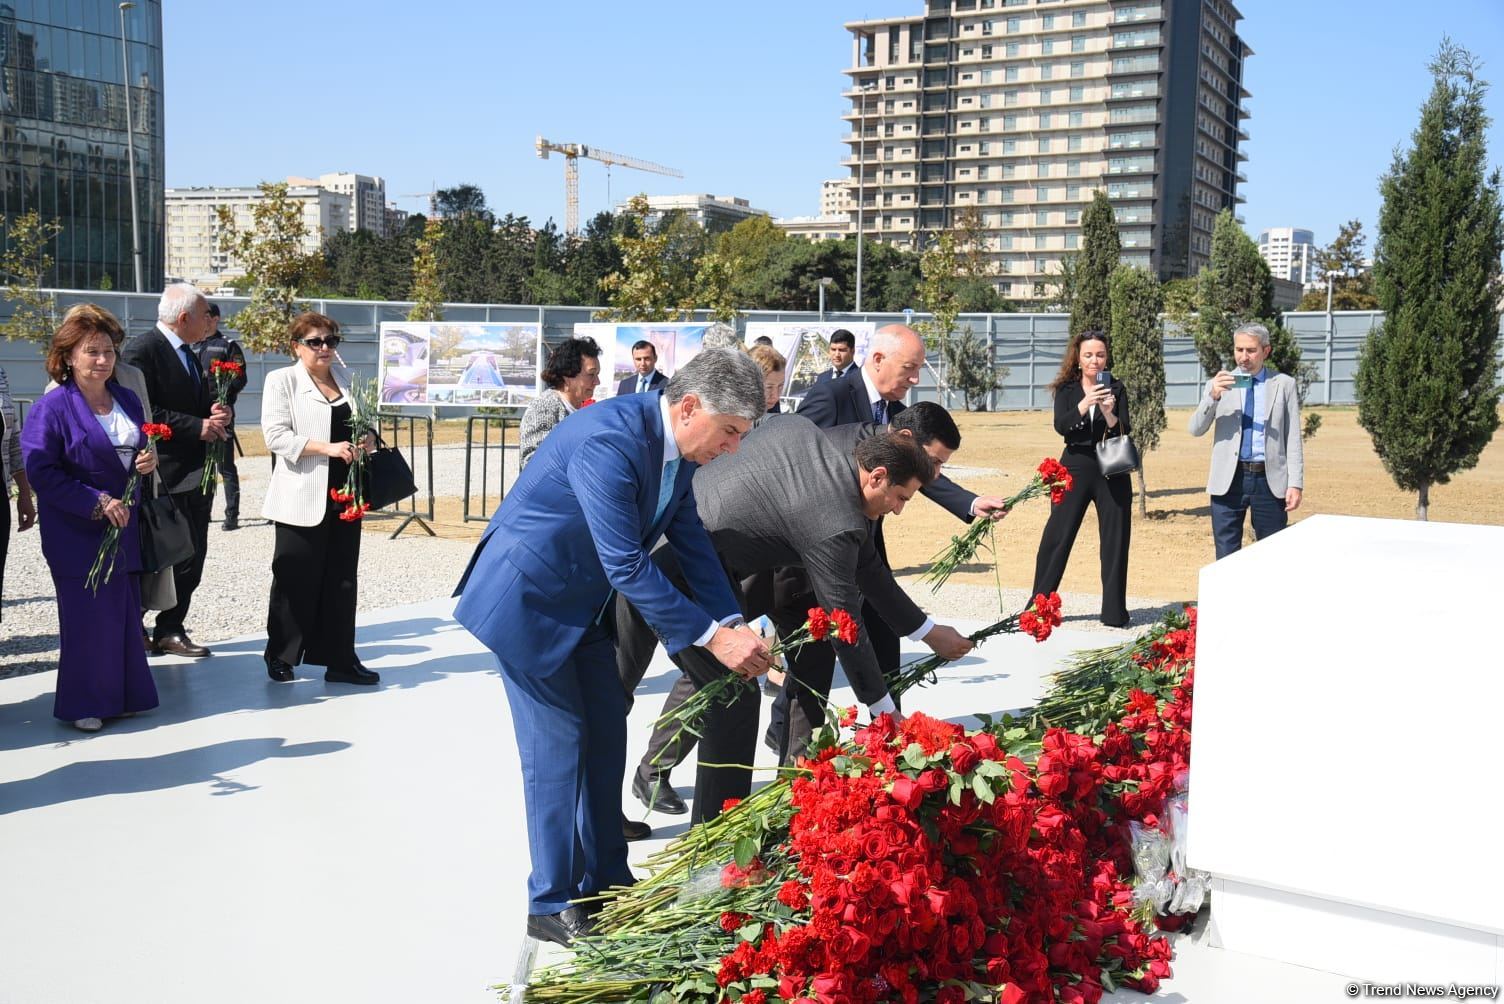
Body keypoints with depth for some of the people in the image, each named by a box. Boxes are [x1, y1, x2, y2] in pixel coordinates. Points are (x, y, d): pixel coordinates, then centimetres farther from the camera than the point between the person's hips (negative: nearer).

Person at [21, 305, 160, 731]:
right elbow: (41, 470, -15)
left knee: (125, 611, 9)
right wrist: (97, 503, -19)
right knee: (87, 615, -2)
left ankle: (122, 695, 22)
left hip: (123, 527, 6)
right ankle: (84, 704, 12)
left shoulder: (126, 400, 9)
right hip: (76, 533, -6)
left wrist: (148, 461, -2)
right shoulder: (53, 406, -11)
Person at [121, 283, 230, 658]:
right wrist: (198, 427, -18)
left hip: (196, 471, 9)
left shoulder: (188, 355, 17)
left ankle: (171, 629, 19)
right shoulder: (141, 350, -11)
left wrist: (216, 413, 3)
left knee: (193, 555, 10)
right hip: (164, 475, -9)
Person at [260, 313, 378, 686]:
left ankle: (340, 660, 15)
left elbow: (360, 428, 27)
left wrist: (366, 441, 3)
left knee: (341, 580, 8)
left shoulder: (345, 384, 15)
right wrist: (328, 448, -21)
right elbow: (276, 436, -11)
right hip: (302, 500, -5)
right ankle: (280, 658, 18)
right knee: (296, 582, 2)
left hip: (344, 497, 5)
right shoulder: (281, 380, -1)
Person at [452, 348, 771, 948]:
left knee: (605, 736, 13)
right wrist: (710, 636, -29)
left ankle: (605, 882, 27)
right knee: (557, 747, -3)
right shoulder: (609, 440, -32)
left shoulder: (677, 447, -4)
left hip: (583, 602, 9)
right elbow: (627, 566, -32)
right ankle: (551, 905, 12)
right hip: (528, 600, -9)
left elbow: (690, 539, 3)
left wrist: (733, 625, -7)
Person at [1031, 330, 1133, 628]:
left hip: (1111, 470, 0)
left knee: (1115, 540, 3)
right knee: (1057, 536, -1)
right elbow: (1061, 426, -12)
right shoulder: (1066, 389, 4)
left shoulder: (1116, 388, 3)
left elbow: (1125, 432, -6)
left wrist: (1109, 413, -24)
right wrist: (1083, 405, -27)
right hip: (1075, 468, 0)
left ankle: (1114, 613, 12)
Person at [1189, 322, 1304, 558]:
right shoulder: (1218, 384, 7)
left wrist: (1295, 483, -4)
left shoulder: (1284, 385, 6)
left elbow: (1293, 438, 4)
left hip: (1270, 480, 0)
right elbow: (1196, 429, -3)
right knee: (1226, 558, 3)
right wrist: (1212, 397, -20)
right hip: (1229, 480, 0)